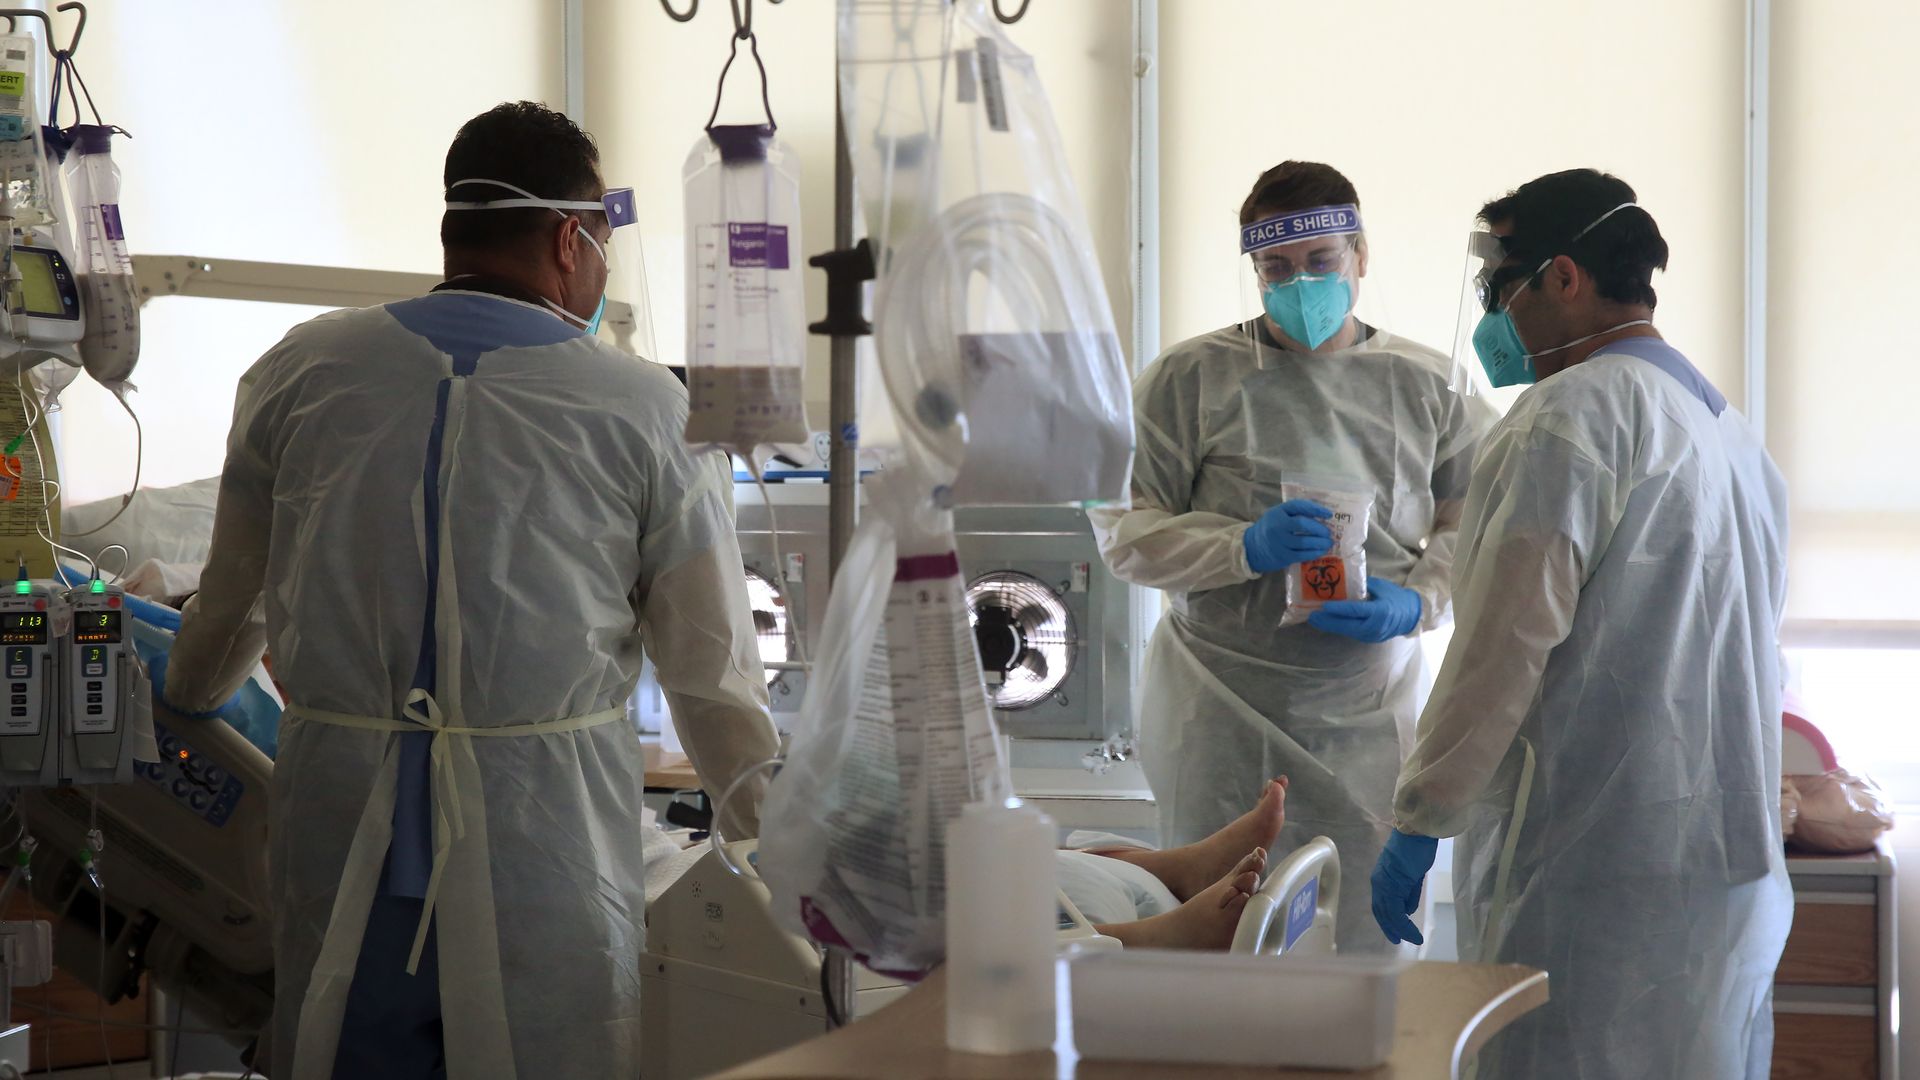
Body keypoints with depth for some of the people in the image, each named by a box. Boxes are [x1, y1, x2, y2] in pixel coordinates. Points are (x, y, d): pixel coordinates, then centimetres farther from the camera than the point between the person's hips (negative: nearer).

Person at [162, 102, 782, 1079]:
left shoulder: (300, 372, 4)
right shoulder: (646, 411, -4)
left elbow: (228, 604, 18)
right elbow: (712, 673, 0)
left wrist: (177, 705, 40)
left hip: (338, 831, 3)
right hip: (545, 844, -3)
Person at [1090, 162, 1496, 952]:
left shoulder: (1427, 385, 8)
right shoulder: (1191, 377, 2)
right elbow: (1123, 529, -1)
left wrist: (1417, 602, -12)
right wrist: (1244, 549, -17)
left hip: (1369, 713, 2)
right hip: (1218, 715, -1)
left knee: (1367, 947, 1)